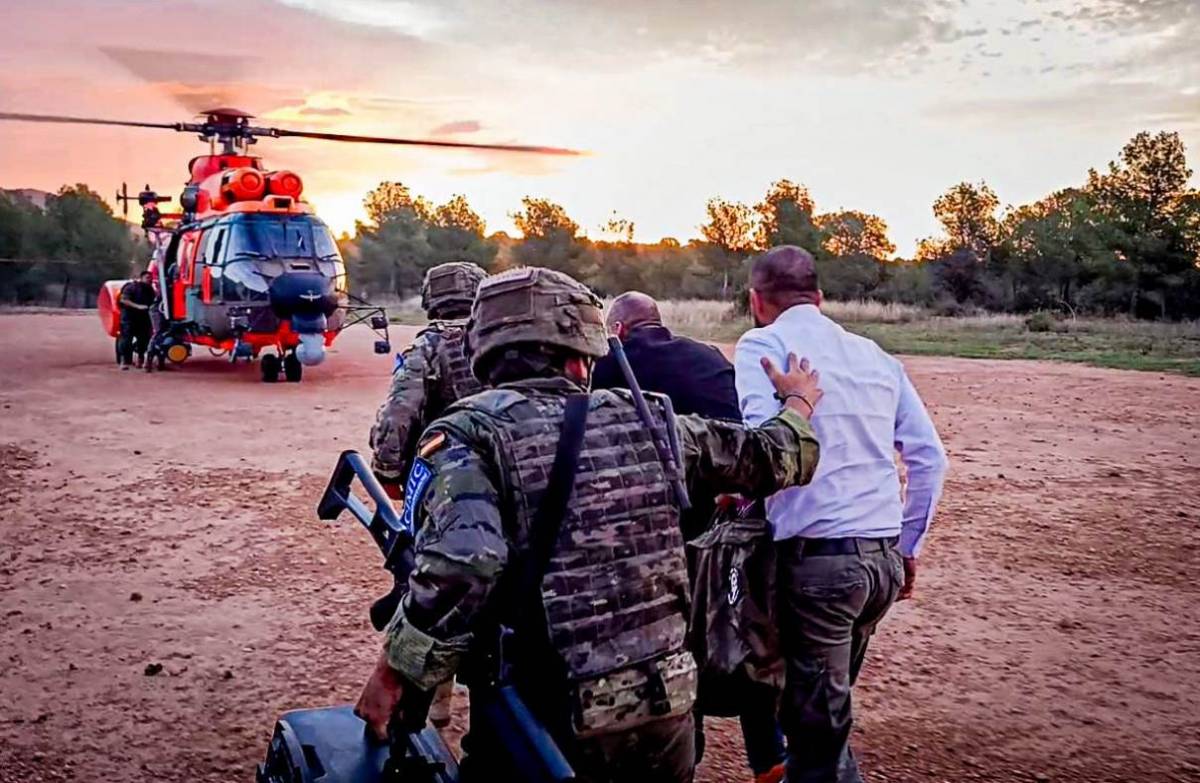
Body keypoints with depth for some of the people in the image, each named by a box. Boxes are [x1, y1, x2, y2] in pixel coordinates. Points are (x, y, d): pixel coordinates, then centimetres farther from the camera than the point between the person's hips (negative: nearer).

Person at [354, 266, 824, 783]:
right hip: (667, 709, 4)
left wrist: (395, 671, -15)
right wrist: (799, 404, 37)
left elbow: (464, 559, -26)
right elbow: (770, 458, 17)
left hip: (548, 725, -4)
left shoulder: (469, 433, -8)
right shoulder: (646, 420, 4)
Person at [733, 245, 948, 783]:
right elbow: (930, 459, 13)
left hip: (817, 555, -6)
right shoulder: (876, 356, 15)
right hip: (884, 559, 6)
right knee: (827, 707, 23)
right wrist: (907, 547, 21)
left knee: (816, 727, 5)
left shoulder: (762, 344, -1)